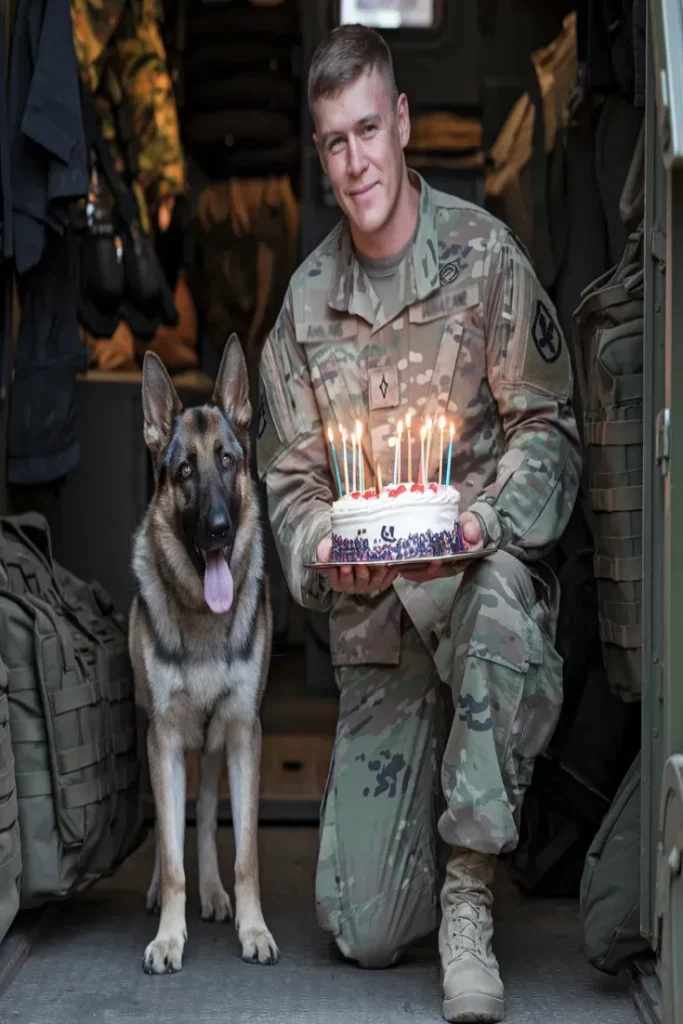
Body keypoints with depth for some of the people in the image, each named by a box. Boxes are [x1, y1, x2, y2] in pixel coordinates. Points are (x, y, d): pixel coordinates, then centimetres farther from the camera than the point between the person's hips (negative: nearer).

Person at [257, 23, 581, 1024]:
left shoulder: (485, 253, -5)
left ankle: (468, 887, -24)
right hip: (373, 616, 3)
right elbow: (290, 479, 10)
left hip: (483, 571, -2)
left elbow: (548, 429, -4)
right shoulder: (305, 302, 7)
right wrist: (321, 546, -12)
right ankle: (424, 813, 30)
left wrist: (483, 521, -23)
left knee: (500, 602, -44)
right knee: (366, 930, -6)